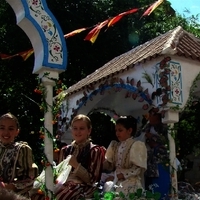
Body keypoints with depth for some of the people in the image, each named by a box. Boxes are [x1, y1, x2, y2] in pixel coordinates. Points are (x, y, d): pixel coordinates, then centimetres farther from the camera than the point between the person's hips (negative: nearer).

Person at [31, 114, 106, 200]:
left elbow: (92, 180, -1)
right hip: (64, 184, 4)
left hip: (83, 187, -4)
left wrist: (76, 165, -13)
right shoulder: (65, 150, 18)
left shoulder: (94, 151, 5)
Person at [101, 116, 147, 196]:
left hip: (131, 180, -5)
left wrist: (116, 176, -16)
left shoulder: (137, 145, 0)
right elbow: (110, 166, 10)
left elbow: (137, 169, -9)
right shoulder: (114, 145, 16)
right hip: (115, 178, 5)